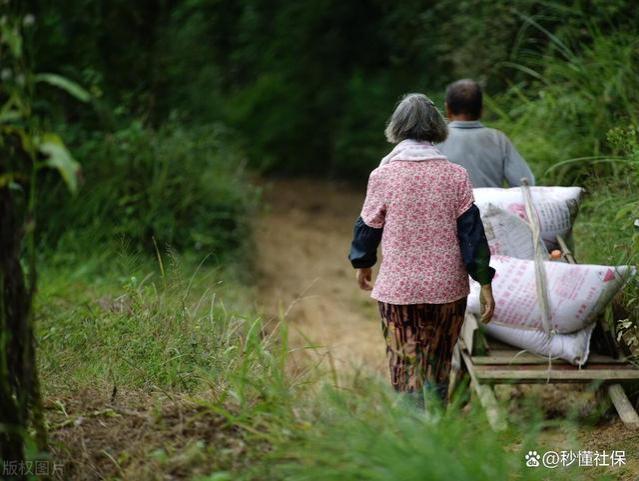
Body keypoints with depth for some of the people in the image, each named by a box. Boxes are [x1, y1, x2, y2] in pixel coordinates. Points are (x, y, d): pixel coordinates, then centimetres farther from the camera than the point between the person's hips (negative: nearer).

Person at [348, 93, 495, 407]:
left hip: (398, 289, -2)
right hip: (448, 287, 2)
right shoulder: (456, 175, -4)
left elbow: (368, 225, 4)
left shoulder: (383, 175, -6)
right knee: (438, 369, 16)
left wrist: (362, 264, 23)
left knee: (406, 371, 5)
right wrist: (485, 284, 1)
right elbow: (471, 230, -4)